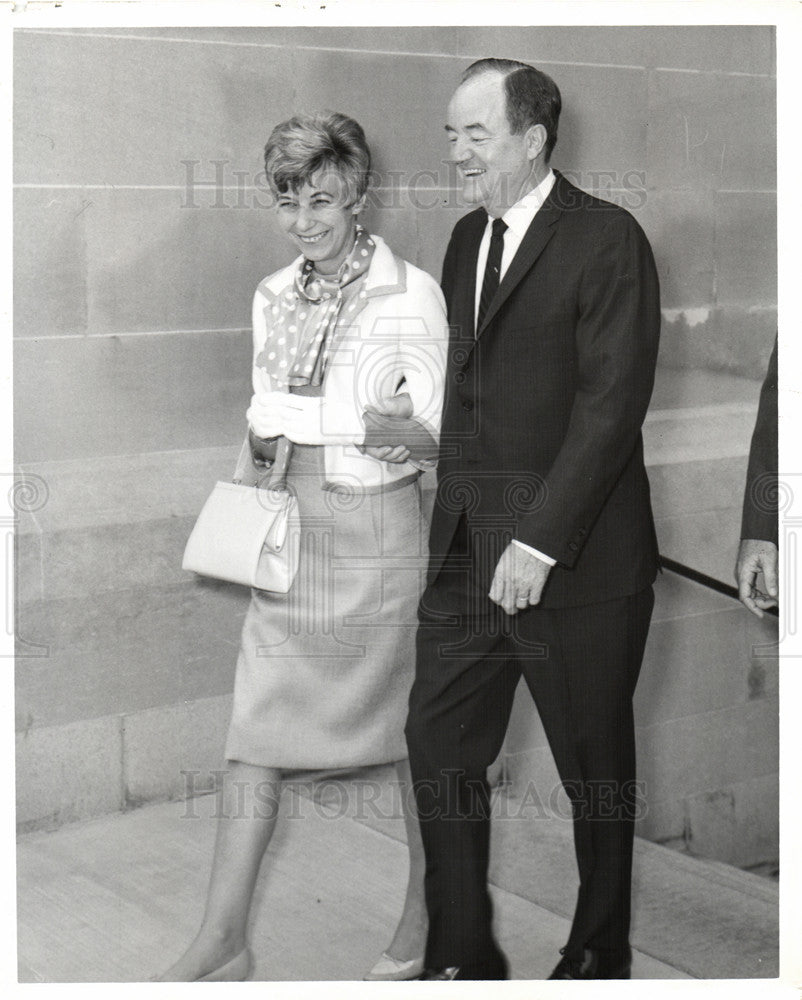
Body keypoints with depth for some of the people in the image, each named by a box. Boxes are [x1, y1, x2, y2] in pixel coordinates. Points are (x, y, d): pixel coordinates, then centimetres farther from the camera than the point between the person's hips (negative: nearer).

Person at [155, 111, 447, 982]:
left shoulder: (410, 293, -9)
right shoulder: (274, 296, 9)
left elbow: (436, 429, -9)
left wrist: (402, 431, -31)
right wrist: (250, 465, 0)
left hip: (377, 527, -5)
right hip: (292, 527, 5)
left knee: (410, 727, 8)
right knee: (256, 729, 3)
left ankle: (424, 919, 26)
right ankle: (222, 939, 11)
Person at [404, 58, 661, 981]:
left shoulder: (606, 240, -9)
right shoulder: (466, 238, 13)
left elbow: (613, 402, -16)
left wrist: (539, 540, -19)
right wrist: (456, 508, 4)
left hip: (576, 561, -6)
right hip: (465, 555, 7)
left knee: (594, 766, 9)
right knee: (438, 748, 6)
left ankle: (599, 954, 29)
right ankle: (460, 956, 21)